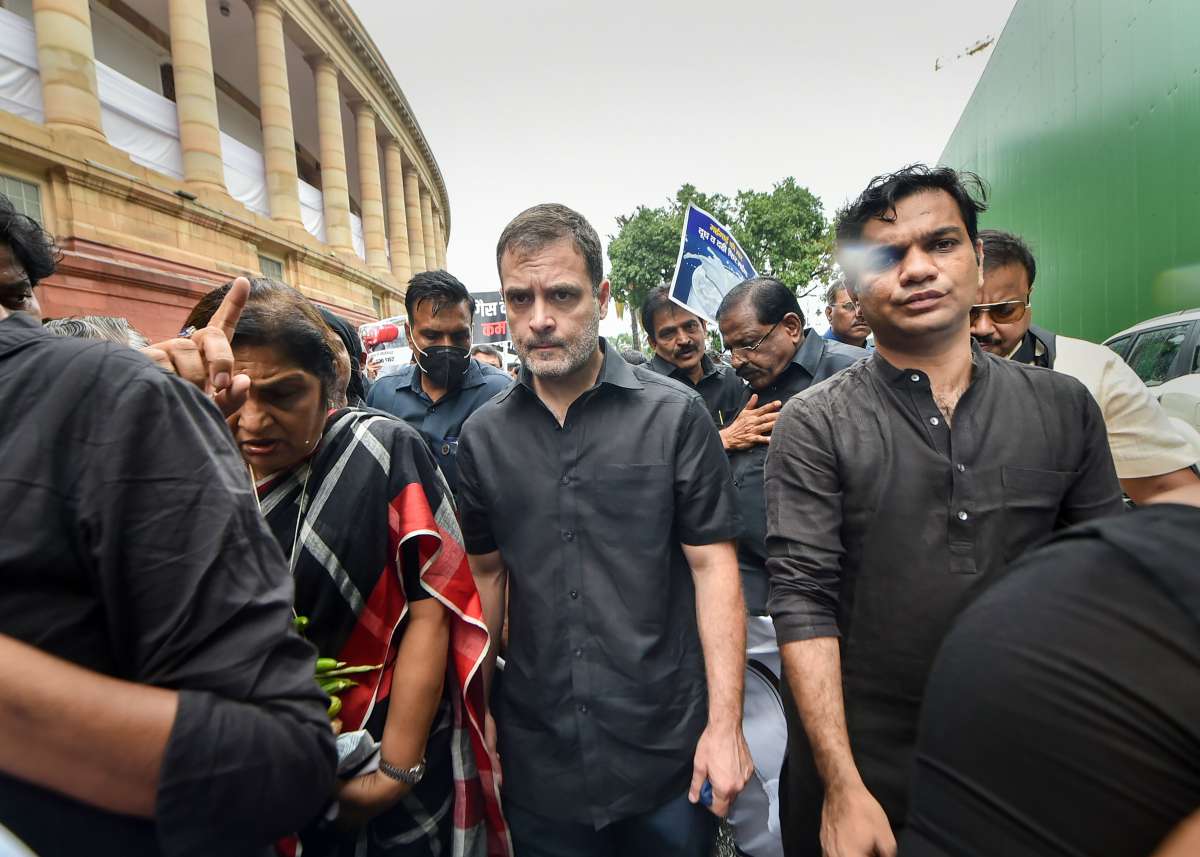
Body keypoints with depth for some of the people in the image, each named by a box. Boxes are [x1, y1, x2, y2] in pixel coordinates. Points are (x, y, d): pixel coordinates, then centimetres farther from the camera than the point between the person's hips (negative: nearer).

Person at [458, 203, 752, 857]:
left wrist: (725, 723, -11)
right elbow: (486, 574, 6)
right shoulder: (484, 435, -1)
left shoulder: (675, 415, -10)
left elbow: (713, 565, -9)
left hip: (669, 751, -2)